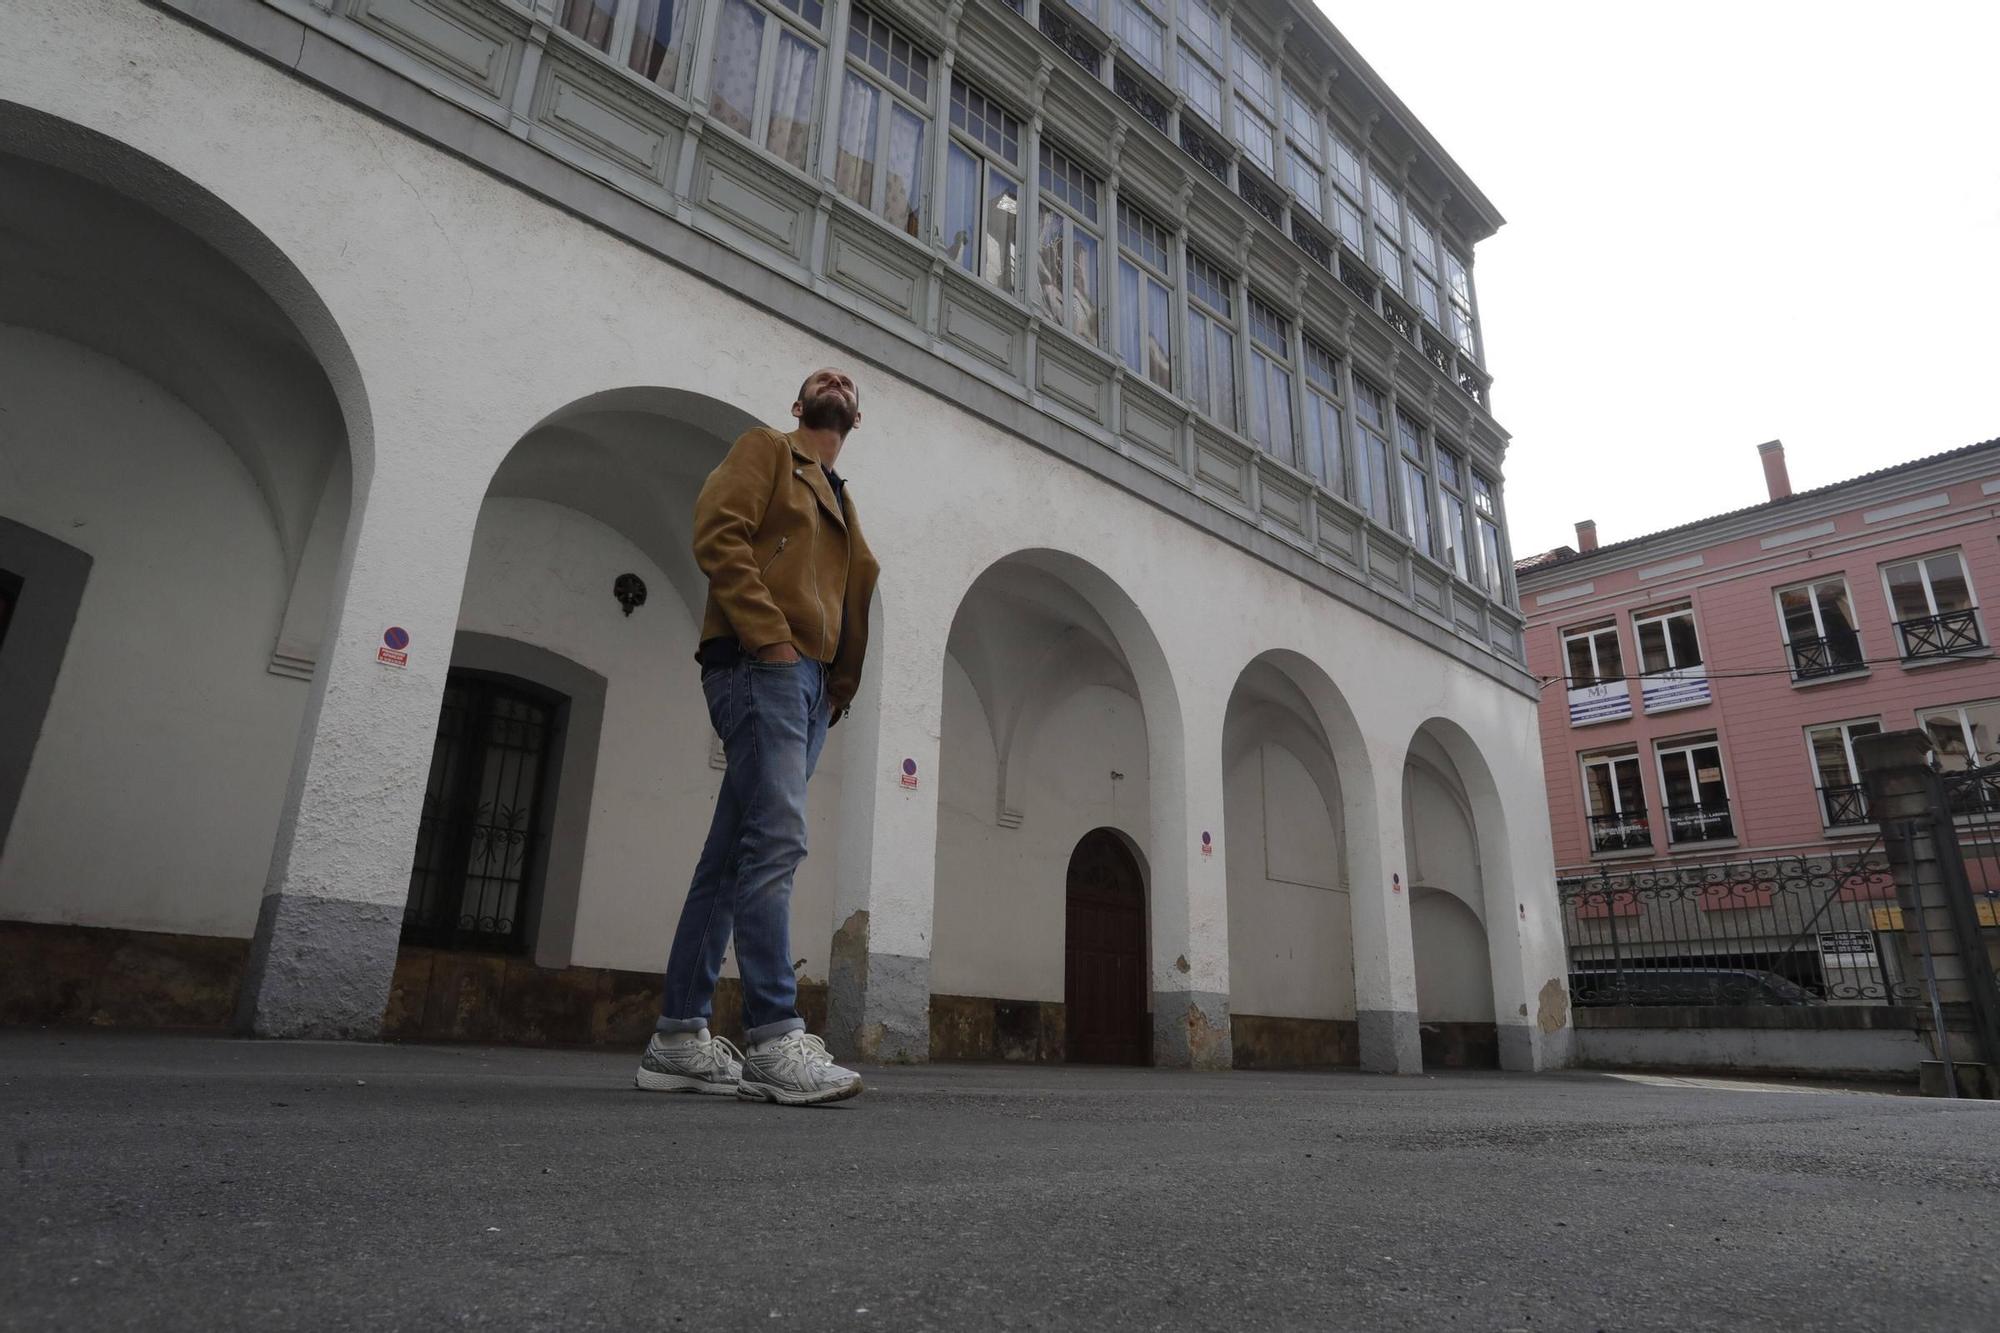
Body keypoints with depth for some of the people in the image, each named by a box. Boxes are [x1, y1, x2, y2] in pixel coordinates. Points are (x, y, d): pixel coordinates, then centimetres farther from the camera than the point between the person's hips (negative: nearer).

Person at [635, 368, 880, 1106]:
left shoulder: (840, 501, 31)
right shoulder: (766, 450, 10)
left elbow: (857, 594, 24)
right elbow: (718, 532, -6)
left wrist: (841, 684, 8)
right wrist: (769, 632, -16)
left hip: (810, 682, 8)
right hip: (761, 664, -8)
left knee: (733, 858, 4)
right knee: (775, 841, -18)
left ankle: (678, 1039, 7)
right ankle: (774, 1040, -20)